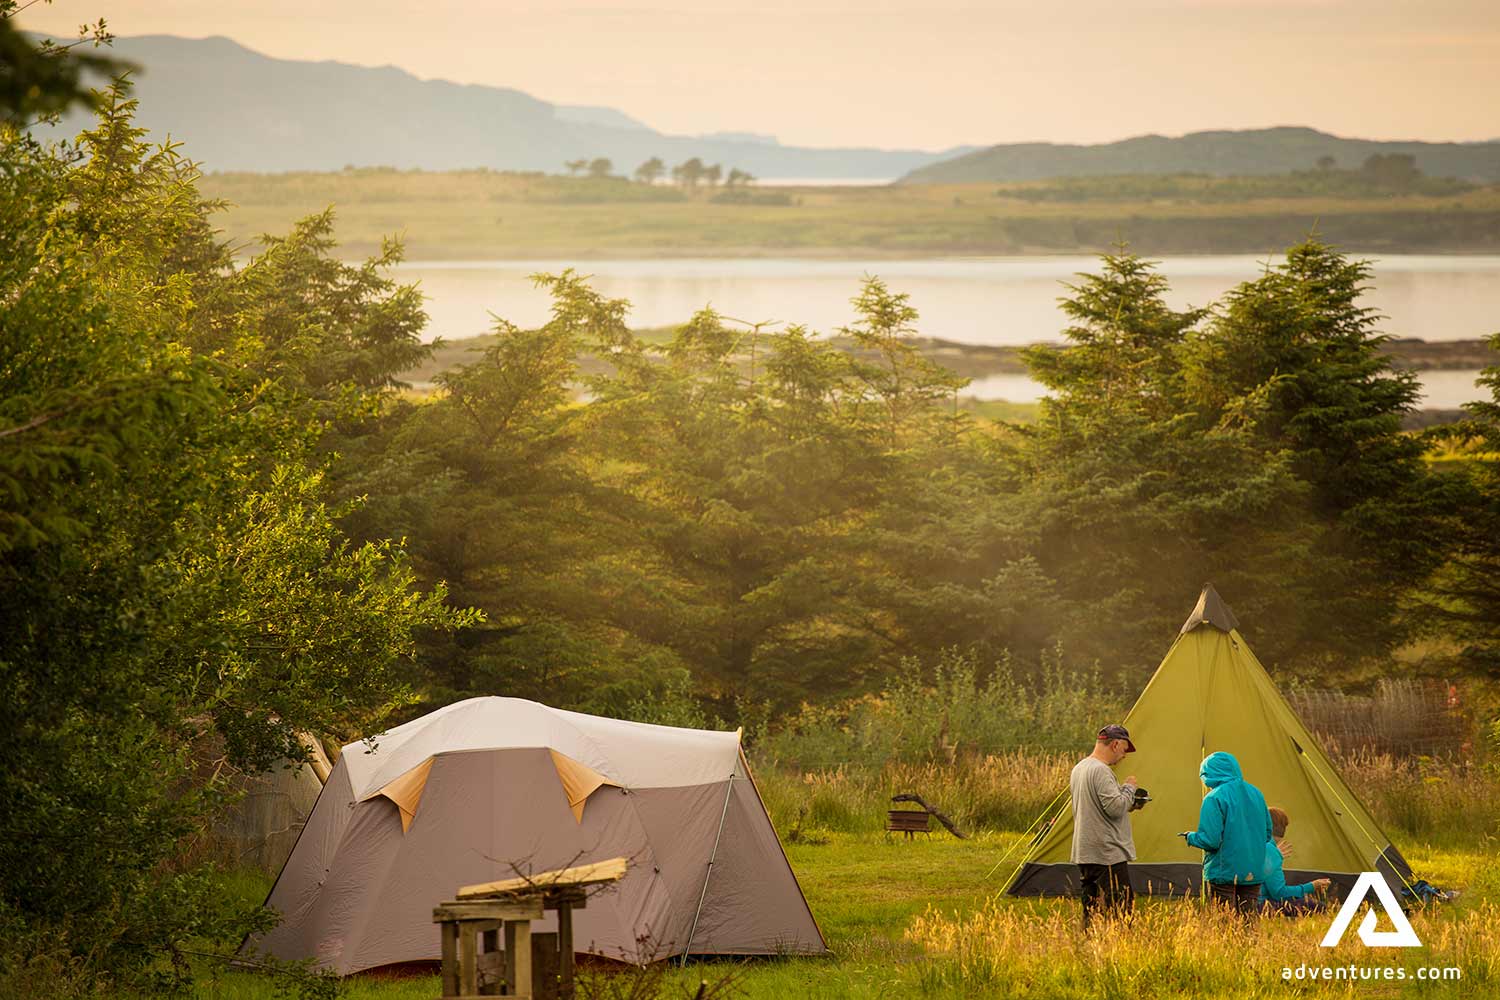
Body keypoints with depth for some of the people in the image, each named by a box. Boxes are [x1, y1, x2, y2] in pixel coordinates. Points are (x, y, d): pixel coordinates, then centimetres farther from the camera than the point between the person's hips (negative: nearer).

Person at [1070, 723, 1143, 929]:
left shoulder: (1079, 769, 17)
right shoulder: (1101, 771, -16)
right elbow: (1115, 807, -23)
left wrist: (1129, 804, 17)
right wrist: (1129, 788, -6)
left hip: (1084, 853, 10)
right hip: (1108, 854, -10)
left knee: (1091, 912, 10)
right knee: (1120, 910, -10)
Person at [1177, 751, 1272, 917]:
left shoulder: (1214, 799, -13)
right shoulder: (1255, 793, 8)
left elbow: (1211, 840, -17)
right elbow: (1267, 833, 15)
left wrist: (1190, 837, 1)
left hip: (1224, 873, -6)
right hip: (1253, 871, 6)